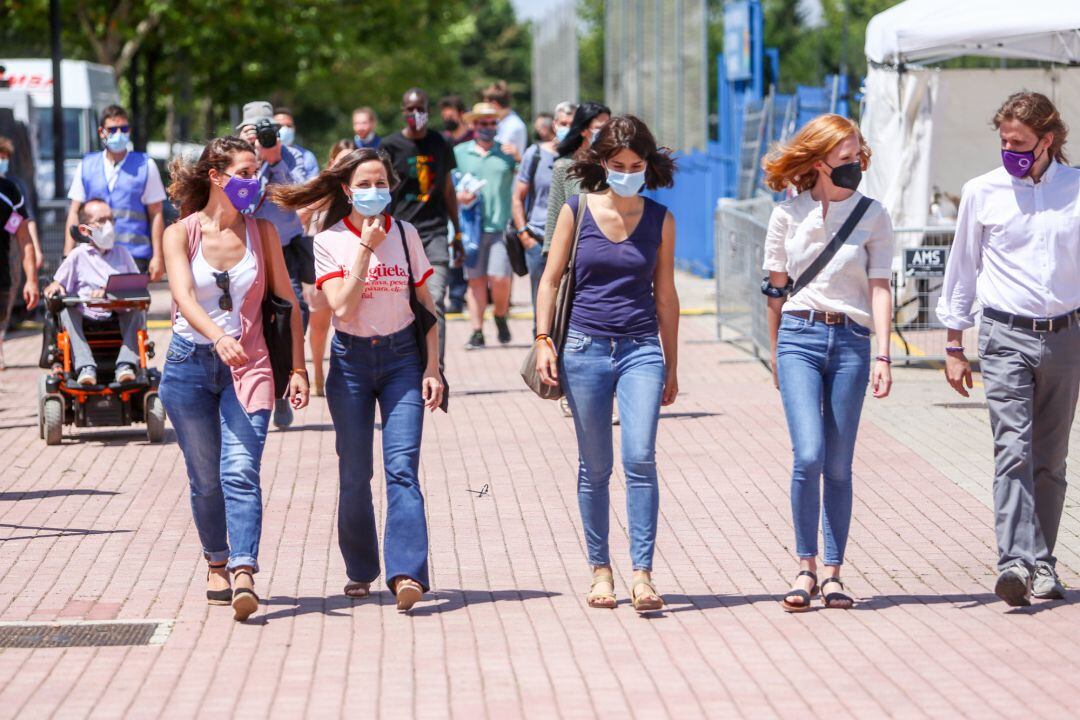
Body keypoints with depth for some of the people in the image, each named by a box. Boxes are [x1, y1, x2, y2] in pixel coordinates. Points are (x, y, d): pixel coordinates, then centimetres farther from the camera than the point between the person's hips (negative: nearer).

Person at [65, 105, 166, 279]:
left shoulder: (145, 166, 7)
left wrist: (157, 257, -2)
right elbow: (75, 213, 12)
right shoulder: (86, 166, 12)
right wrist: (68, 258, 3)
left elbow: (156, 214, 5)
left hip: (135, 256, -2)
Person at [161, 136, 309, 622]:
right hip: (190, 363, 0)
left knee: (240, 471, -16)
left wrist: (298, 367, 1)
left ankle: (244, 573, -26)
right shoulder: (180, 235, -3)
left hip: (247, 366, 0)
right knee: (206, 478, 8)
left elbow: (287, 300, 7)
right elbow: (184, 296, -20)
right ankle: (217, 563, 28)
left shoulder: (261, 231, 3)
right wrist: (217, 337, -38)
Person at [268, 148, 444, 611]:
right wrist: (366, 248, -15)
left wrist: (432, 368, 1)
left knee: (402, 467, -13)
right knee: (355, 474, 5)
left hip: (402, 356, 0)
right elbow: (343, 308, -13)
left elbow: (426, 305, 8)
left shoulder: (405, 235, 5)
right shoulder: (330, 241, -2)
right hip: (351, 360, 0)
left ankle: (407, 573, -22)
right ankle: (360, 571, 22)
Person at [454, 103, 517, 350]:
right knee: (475, 279, 1)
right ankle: (477, 331, 5)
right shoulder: (459, 153, 11)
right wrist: (458, 196, -7)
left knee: (500, 278, -10)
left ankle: (501, 317, 17)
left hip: (501, 226, -1)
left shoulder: (507, 153, 9)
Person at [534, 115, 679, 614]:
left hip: (641, 349, 0)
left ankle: (642, 573, -13)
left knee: (640, 458, -14)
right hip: (585, 347, 0)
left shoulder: (660, 219, 5)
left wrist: (671, 366, 13)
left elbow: (665, 294, 11)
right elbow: (551, 278, 6)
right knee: (594, 468, 5)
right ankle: (600, 569, 16)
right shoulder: (577, 212, 2)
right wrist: (543, 339, -5)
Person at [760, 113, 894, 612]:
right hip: (799, 337, -1)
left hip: (850, 341, 1)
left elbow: (879, 288, 0)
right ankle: (806, 568, -1)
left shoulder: (872, 216, 4)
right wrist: (776, 353, 15)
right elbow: (776, 290, 12)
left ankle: (833, 573, 11)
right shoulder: (787, 216, 4)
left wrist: (883, 355, -8)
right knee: (808, 455, -14)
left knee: (838, 465, 3)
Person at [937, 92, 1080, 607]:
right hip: (1006, 336, -2)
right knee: (1012, 452, -15)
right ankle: (1016, 561, -23)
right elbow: (962, 270, 11)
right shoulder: (982, 192, 3)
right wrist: (954, 346, 10)